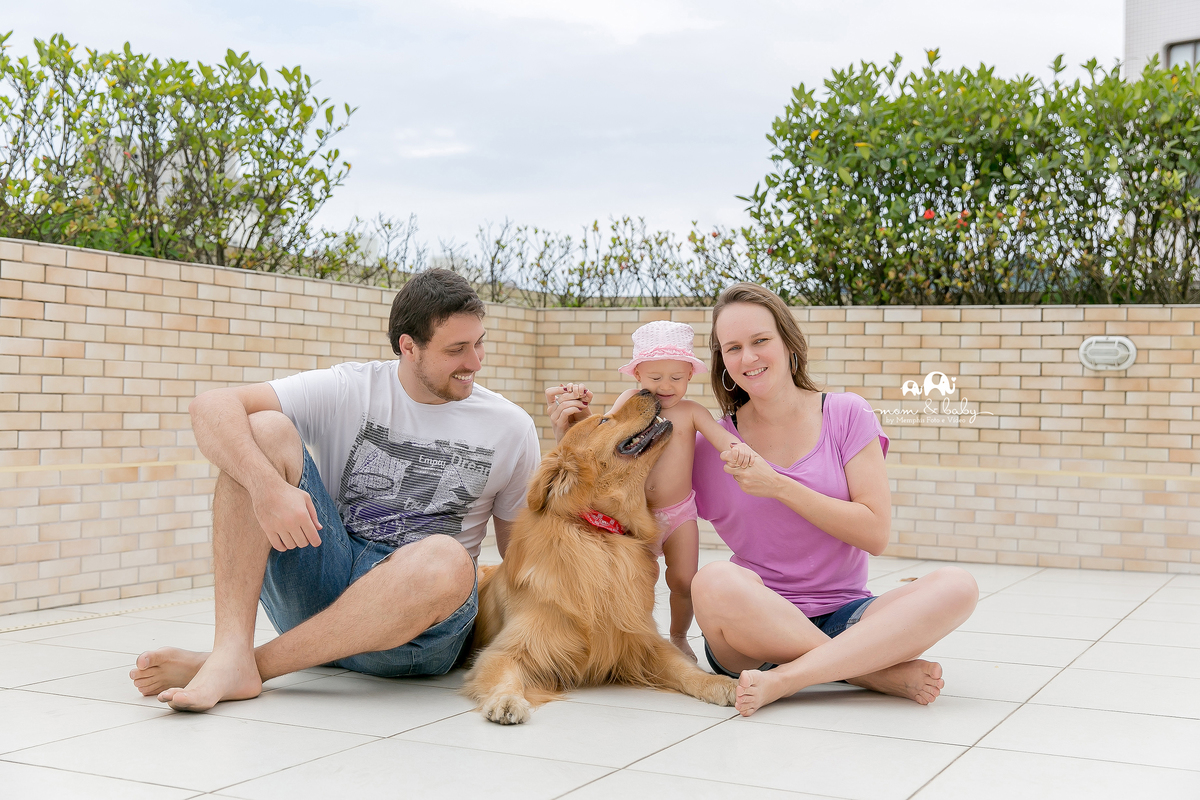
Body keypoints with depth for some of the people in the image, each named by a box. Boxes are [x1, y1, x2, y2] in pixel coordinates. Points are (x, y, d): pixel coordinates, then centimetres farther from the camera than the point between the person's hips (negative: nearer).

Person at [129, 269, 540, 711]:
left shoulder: (511, 428, 5)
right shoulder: (348, 390, 1)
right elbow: (211, 407, -12)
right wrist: (269, 487, -29)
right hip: (321, 582, 1)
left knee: (446, 560, -37)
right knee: (264, 429, -17)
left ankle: (260, 663, -24)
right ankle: (231, 654, -30)